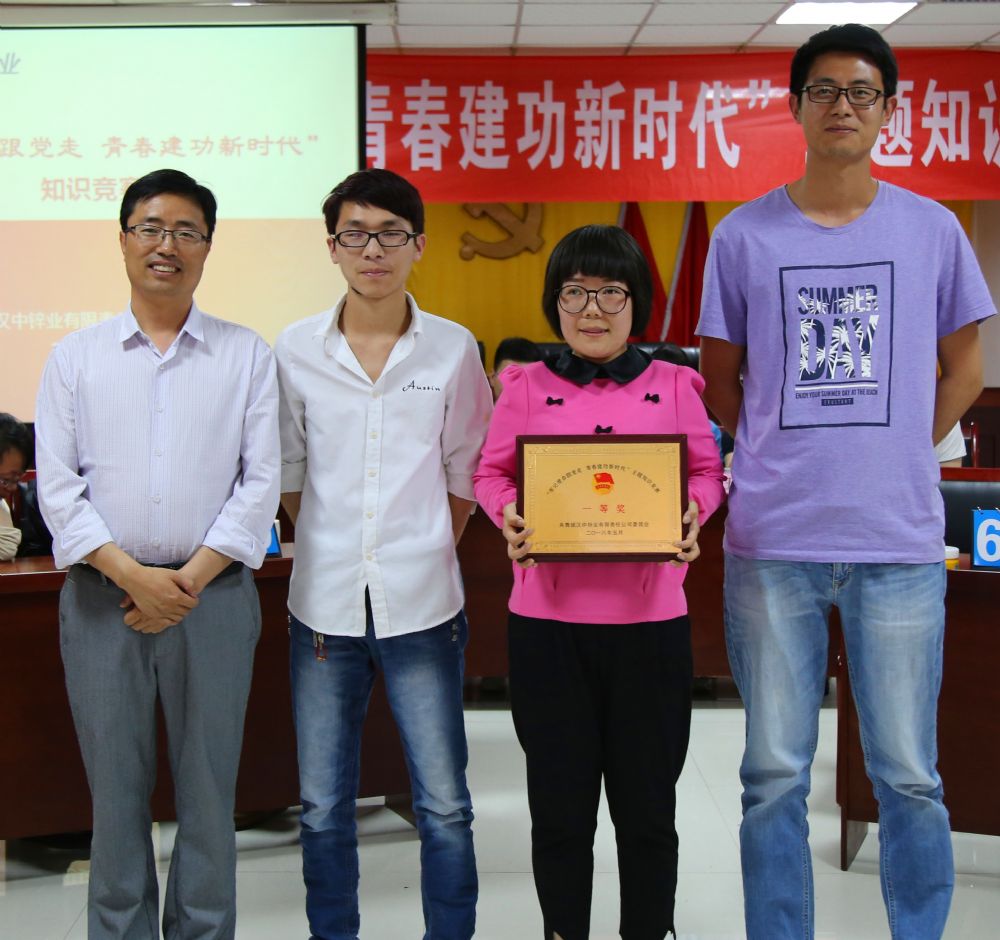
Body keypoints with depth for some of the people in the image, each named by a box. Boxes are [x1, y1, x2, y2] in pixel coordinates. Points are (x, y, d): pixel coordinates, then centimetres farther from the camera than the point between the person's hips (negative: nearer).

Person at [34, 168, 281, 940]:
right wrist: (131, 574, -11)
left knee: (208, 791, 6)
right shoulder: (76, 357, 7)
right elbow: (57, 486, 1)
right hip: (102, 596, 1)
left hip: (213, 596, 0)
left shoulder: (247, 355, 5)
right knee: (116, 791, 8)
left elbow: (261, 481, -1)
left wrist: (190, 580, -10)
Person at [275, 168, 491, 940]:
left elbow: (464, 476, 7)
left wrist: (426, 555, 3)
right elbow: (288, 474, 8)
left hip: (422, 608, -1)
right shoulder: (297, 349, 2)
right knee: (323, 810, 11)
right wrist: (326, 555, 3)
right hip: (324, 605, 1)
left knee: (445, 807, 5)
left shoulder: (453, 349, 0)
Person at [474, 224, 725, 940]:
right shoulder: (528, 385, 6)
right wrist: (509, 515, -11)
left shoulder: (673, 385, 6)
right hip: (547, 620, 0)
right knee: (560, 805, 9)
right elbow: (491, 472, 9)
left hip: (649, 619, 0)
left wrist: (692, 512, -11)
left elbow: (709, 471, 10)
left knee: (647, 806, 8)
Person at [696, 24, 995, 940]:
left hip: (899, 542, 0)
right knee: (775, 776, 8)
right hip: (773, 542, 0)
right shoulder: (744, 235, 3)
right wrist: (789, 454, 4)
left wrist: (898, 455, 6)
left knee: (908, 777, 7)